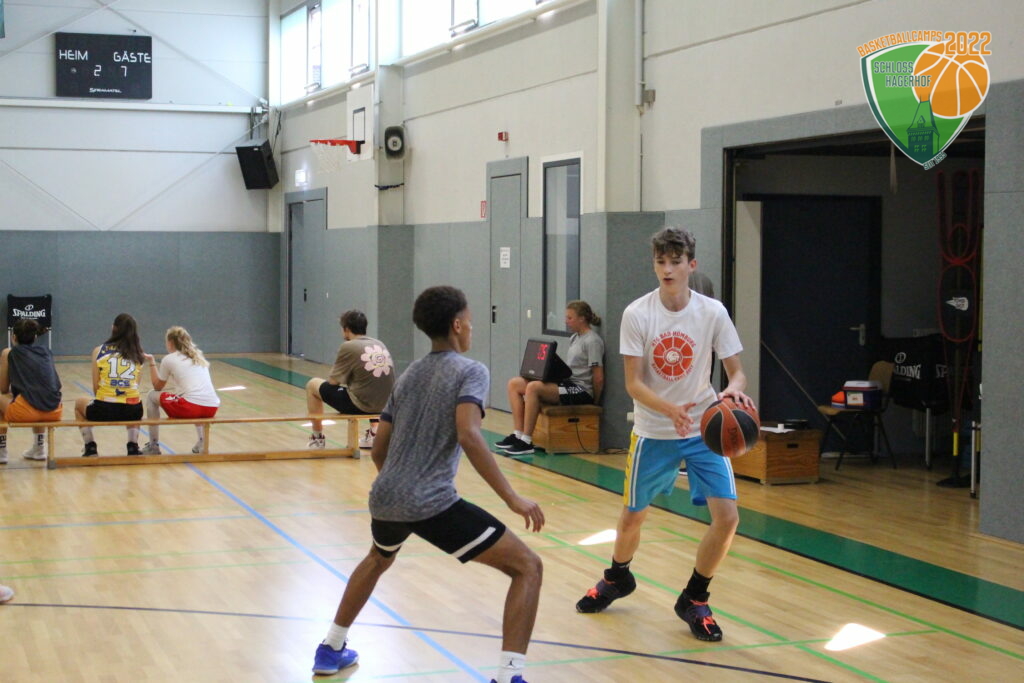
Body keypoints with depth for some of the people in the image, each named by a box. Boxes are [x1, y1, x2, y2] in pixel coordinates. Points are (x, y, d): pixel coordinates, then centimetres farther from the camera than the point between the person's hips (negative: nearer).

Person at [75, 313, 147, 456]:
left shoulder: (99, 351, 3)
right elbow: (136, 385, 3)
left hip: (104, 410, -2)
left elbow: (95, 387, 4)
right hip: (132, 411, 2)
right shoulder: (138, 354, 7)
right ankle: (133, 446, 25)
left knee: (79, 403, 33)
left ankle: (90, 446, 26)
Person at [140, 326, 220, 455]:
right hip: (212, 409, 6)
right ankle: (201, 442, 29)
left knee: (152, 396, 19)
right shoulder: (198, 357, 25)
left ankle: (153, 445, 20)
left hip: (190, 408, -6)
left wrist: (151, 363, 29)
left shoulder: (169, 359, 9)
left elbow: (157, 387, 20)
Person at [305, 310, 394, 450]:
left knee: (312, 385, 14)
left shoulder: (348, 347, -8)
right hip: (384, 405, 6)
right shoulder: (380, 344, 9)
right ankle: (373, 434, 30)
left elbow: (333, 382, -2)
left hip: (359, 406, -6)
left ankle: (317, 438, 22)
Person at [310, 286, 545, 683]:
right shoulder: (469, 371, -3)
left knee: (378, 559, 41)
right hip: (432, 502, -8)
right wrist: (511, 498, -19)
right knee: (527, 567, -3)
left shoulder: (410, 374, 18)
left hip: (384, 498, 8)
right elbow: (468, 435, -20)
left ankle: (331, 650, 48)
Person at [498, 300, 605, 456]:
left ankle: (526, 442, -28)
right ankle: (518, 435, -7)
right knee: (514, 384, -2)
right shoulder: (574, 338, 19)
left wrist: (595, 401, -6)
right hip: (566, 383, 10)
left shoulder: (592, 341, -10)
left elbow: (598, 378, -13)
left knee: (533, 387, -32)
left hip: (581, 390, -10)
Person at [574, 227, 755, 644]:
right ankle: (617, 578, 45)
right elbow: (634, 383, -15)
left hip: (704, 429, 0)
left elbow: (736, 371, -6)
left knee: (727, 516, -13)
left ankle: (694, 600, 10)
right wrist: (672, 410, -33)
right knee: (632, 516, 12)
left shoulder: (712, 312, -10)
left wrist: (734, 388, -31)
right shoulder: (637, 314, -12)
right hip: (653, 432, 0)